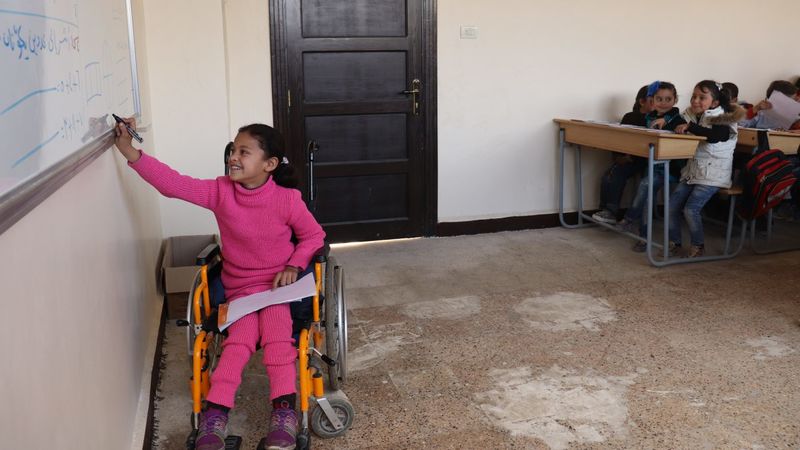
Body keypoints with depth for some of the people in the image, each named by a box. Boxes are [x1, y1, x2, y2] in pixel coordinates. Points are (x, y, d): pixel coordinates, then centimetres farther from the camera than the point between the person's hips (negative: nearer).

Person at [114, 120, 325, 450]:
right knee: (240, 338, -23)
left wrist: (293, 266, -13)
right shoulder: (219, 191, -6)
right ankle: (214, 415, -25)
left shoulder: (287, 199, -11)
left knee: (276, 333, -28)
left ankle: (284, 411, -28)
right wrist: (128, 150, -19)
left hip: (279, 282, -2)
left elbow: (314, 236, 2)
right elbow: (173, 184, -13)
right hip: (240, 286, 2)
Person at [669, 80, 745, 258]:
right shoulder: (692, 115, 10)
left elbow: (713, 136, -31)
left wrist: (690, 127, -34)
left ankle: (698, 245, 1)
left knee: (691, 209, -18)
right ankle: (674, 242, 10)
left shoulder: (722, 119, -11)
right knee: (673, 204, -5)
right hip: (692, 170, 7)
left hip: (713, 174, -7)